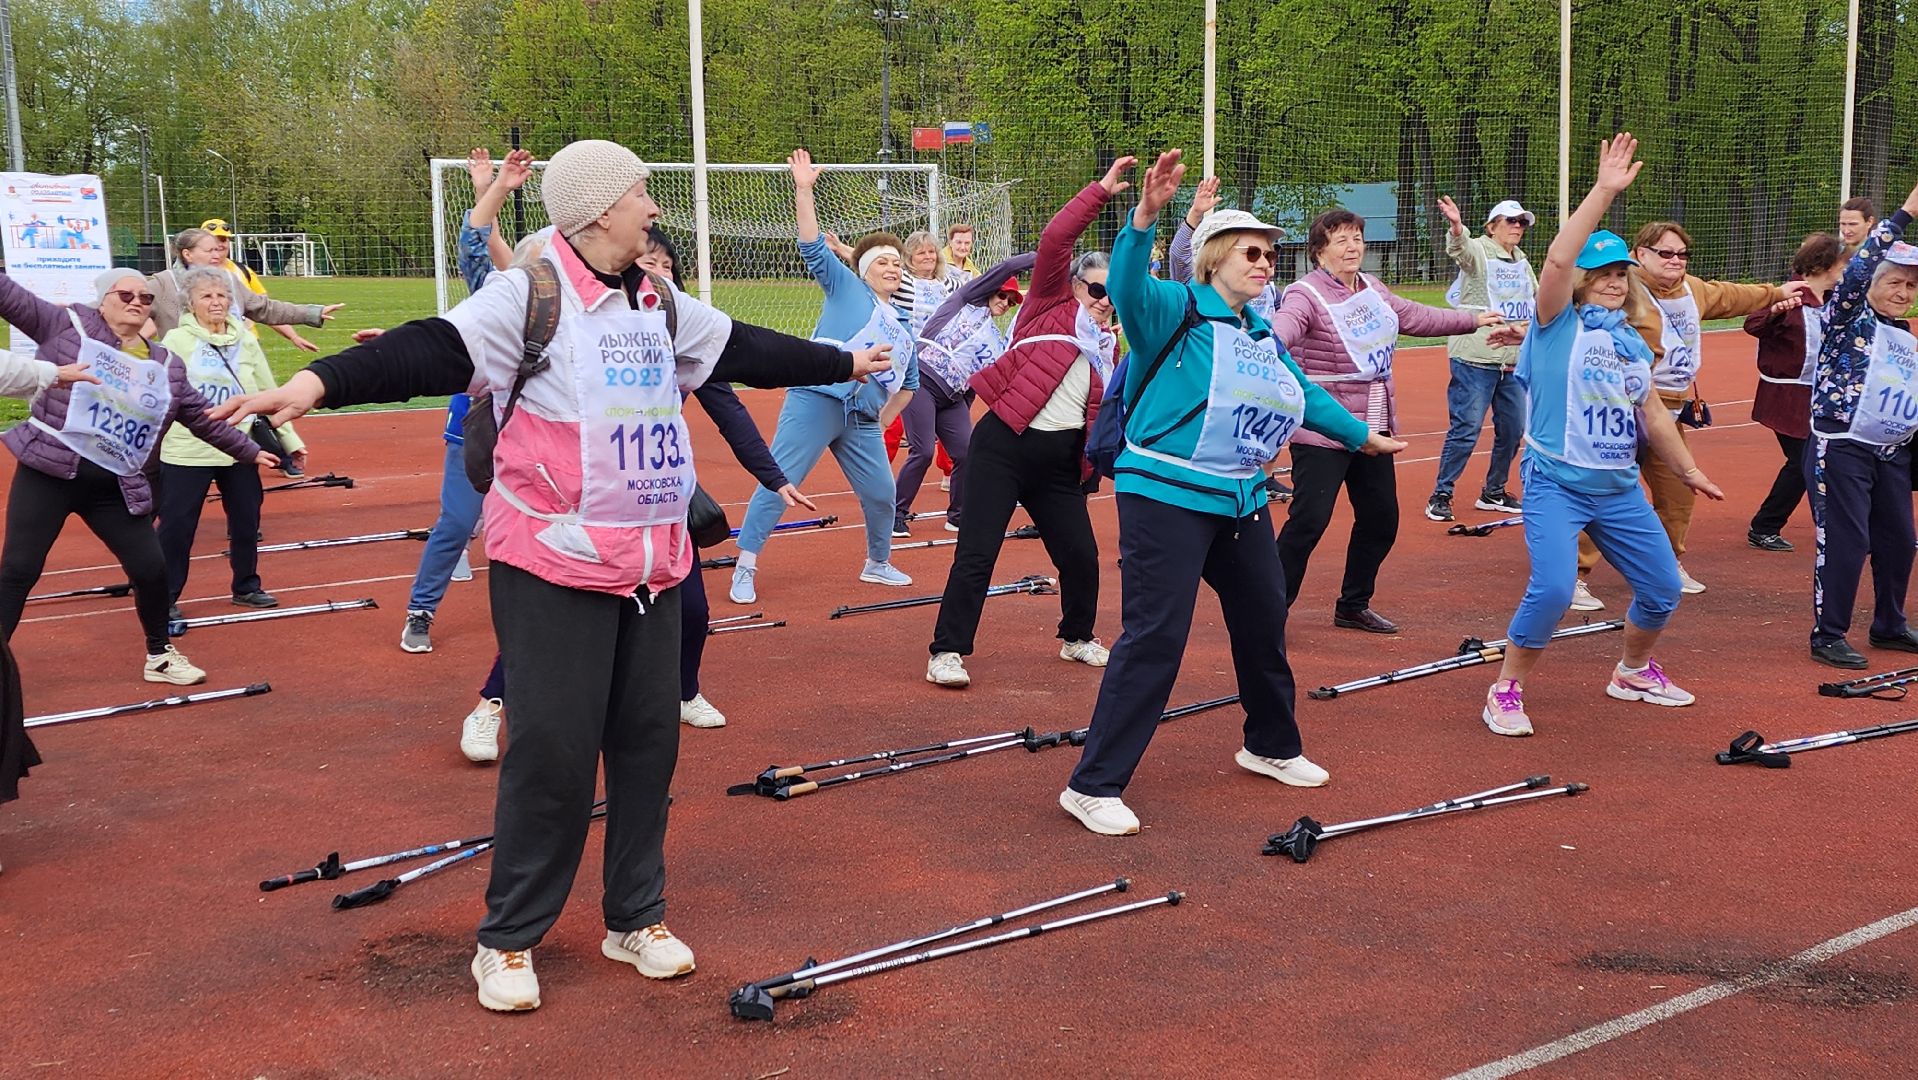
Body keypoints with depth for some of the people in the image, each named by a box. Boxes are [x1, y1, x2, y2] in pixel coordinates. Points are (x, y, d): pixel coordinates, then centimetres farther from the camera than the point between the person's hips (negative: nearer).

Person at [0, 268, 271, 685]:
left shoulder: (167, 367, 10)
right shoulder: (70, 324, 0)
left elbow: (204, 418, 19)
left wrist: (250, 452, 24)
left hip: (118, 488, 4)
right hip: (49, 473, -4)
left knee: (152, 569, 6)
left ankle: (160, 655, 28)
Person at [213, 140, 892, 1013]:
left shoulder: (663, 308, 12)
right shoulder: (529, 296, -11)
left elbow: (744, 350, 25)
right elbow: (434, 350, -23)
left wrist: (842, 364, 37)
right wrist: (321, 380, -39)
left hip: (651, 564, 7)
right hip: (554, 567, -7)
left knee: (648, 740, 11)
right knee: (553, 751, -5)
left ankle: (637, 917, 26)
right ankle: (509, 939, 11)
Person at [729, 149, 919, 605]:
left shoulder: (904, 326, 20)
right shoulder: (846, 288, 6)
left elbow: (909, 382, 30)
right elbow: (813, 246, -5)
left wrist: (885, 420, 21)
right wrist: (804, 191, -14)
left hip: (863, 421, 6)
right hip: (816, 402, -6)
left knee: (881, 494, 7)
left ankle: (878, 564, 30)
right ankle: (745, 568, -5)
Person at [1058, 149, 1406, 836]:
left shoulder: (1262, 334, 15)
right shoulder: (1179, 309, -9)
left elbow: (1305, 395, 31)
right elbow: (1128, 287, -31)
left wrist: (1361, 436, 41)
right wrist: (1146, 213, -46)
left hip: (1241, 501, 9)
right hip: (1166, 496, -9)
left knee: (1264, 621, 19)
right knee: (1155, 637, -12)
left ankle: (1271, 747, 42)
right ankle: (1094, 786, -7)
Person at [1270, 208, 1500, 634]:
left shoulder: (1373, 289, 12)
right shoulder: (1307, 294, -13)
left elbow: (1416, 316, 27)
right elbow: (1284, 327, -33)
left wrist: (1473, 319, 36)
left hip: (1374, 428, 8)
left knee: (1381, 518, 13)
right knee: (1308, 521, -12)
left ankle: (1353, 606, 30)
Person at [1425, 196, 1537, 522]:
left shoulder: (1522, 262, 18)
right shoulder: (1478, 250, -5)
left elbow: (1538, 295, 35)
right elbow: (1460, 248, -30)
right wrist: (1456, 227, -51)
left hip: (1513, 361, 8)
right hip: (1476, 358, -8)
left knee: (1512, 428, 11)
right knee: (1467, 428, -10)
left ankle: (1493, 493, 26)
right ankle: (1440, 495, -1)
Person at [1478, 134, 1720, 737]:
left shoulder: (1633, 342, 12)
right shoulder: (1559, 323, -5)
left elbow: (1652, 415, 20)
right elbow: (1558, 259, -23)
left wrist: (1688, 470, 22)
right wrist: (1603, 192, -27)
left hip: (1620, 489, 7)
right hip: (1556, 483, -7)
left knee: (1663, 585, 11)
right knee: (1553, 587, -23)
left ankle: (1634, 672, 38)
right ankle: (1506, 691, -4)